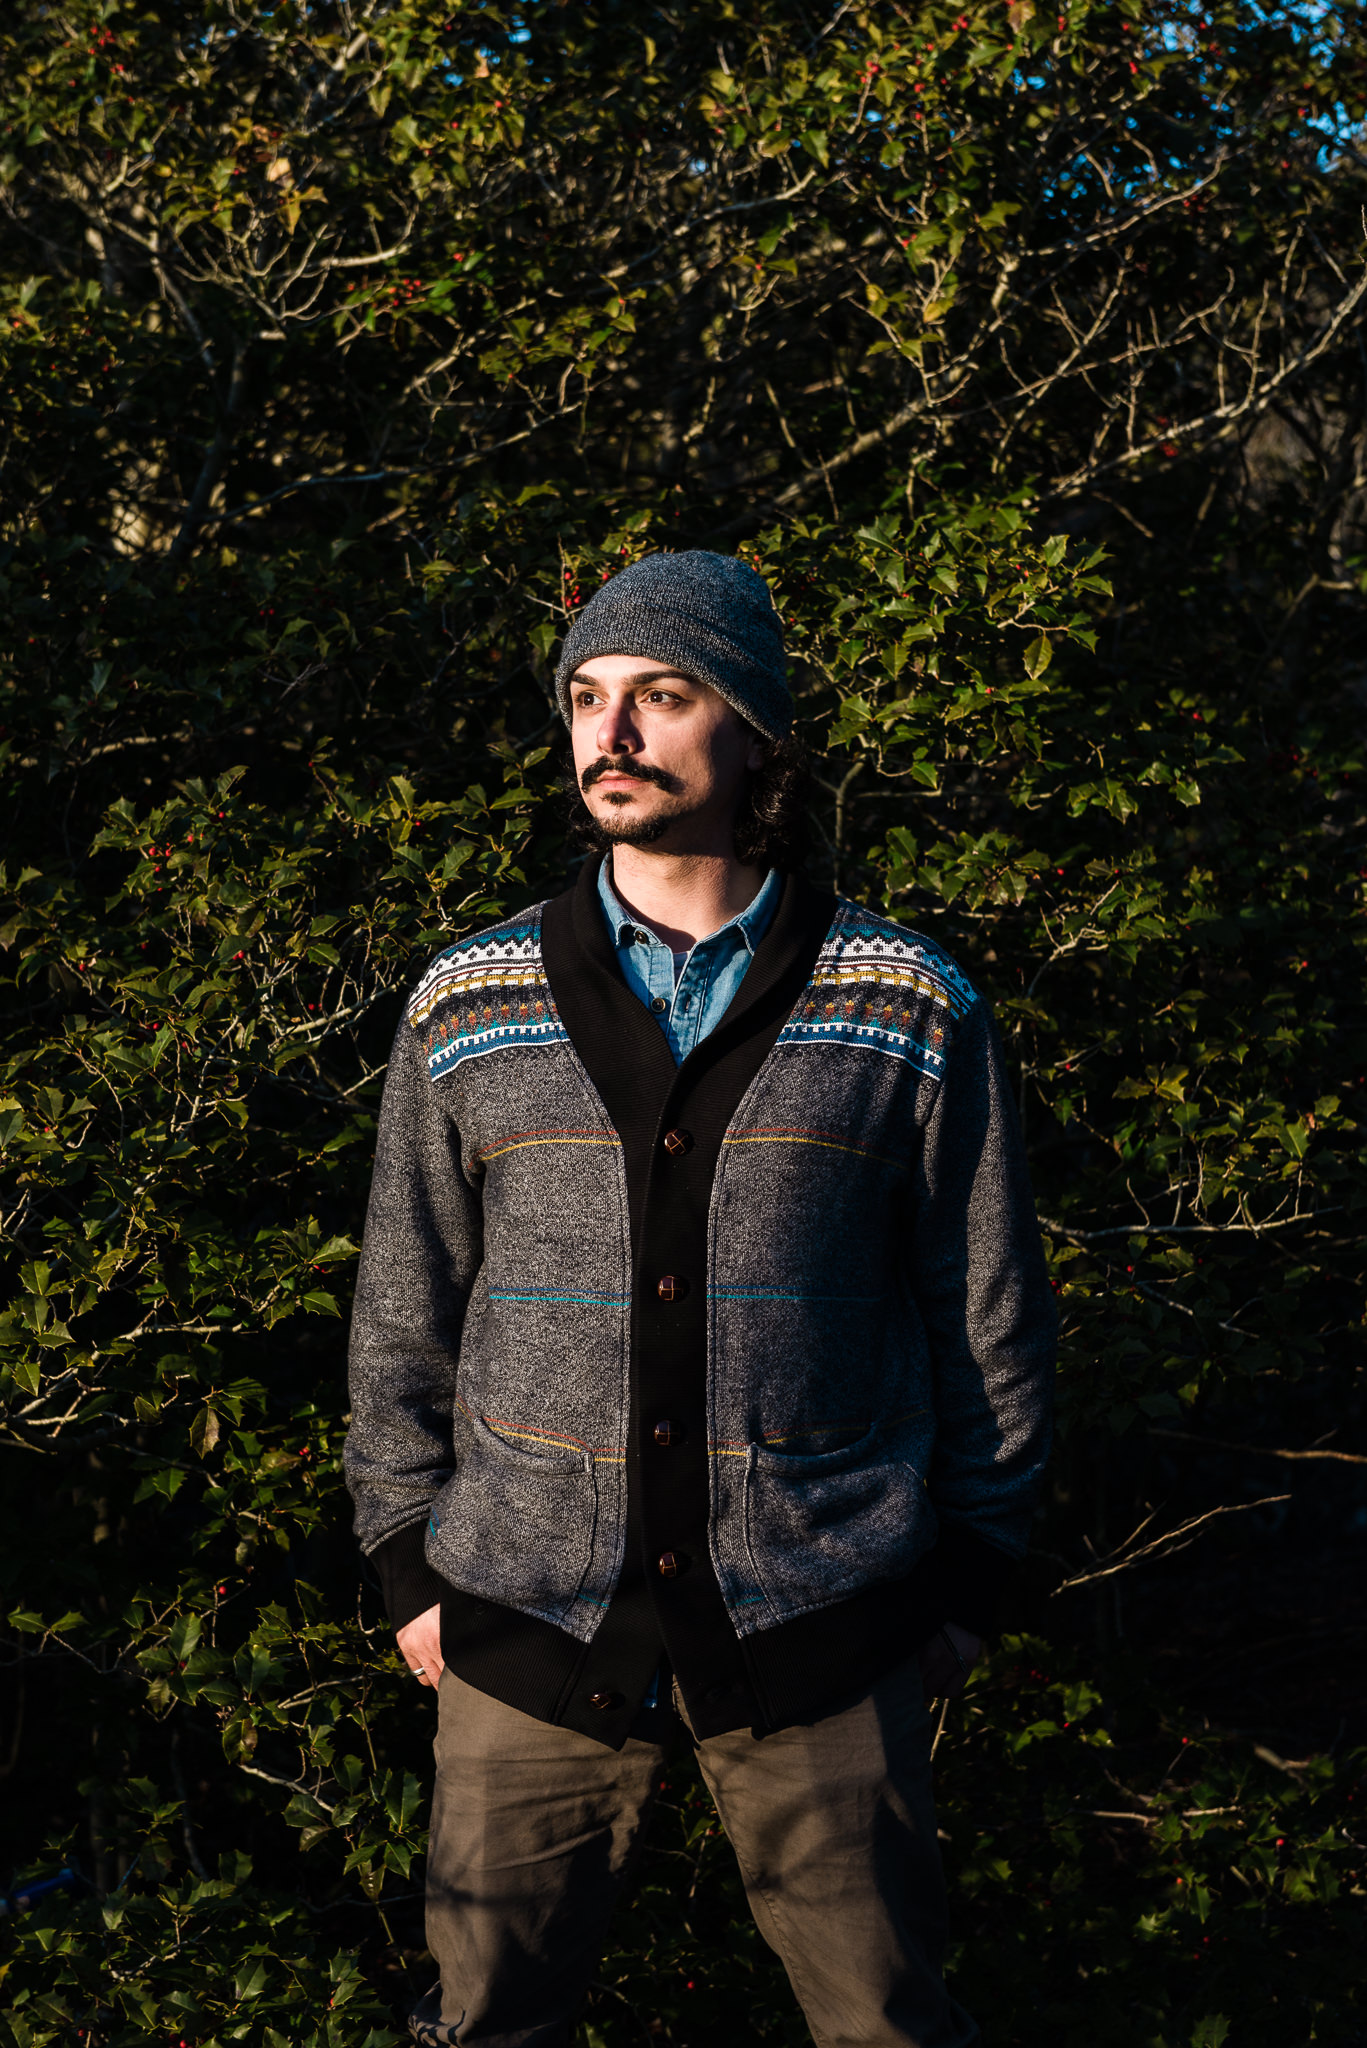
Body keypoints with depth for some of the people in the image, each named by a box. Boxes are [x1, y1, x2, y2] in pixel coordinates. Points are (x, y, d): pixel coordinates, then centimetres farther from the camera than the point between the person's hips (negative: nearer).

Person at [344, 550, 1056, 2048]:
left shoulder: (912, 1012, -4)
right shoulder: (467, 1011, 0)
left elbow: (988, 1309, 4)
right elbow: (406, 1309, 7)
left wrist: (968, 1573, 6)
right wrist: (406, 1564, 7)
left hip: (816, 1641, -1)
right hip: (530, 1632, 1)